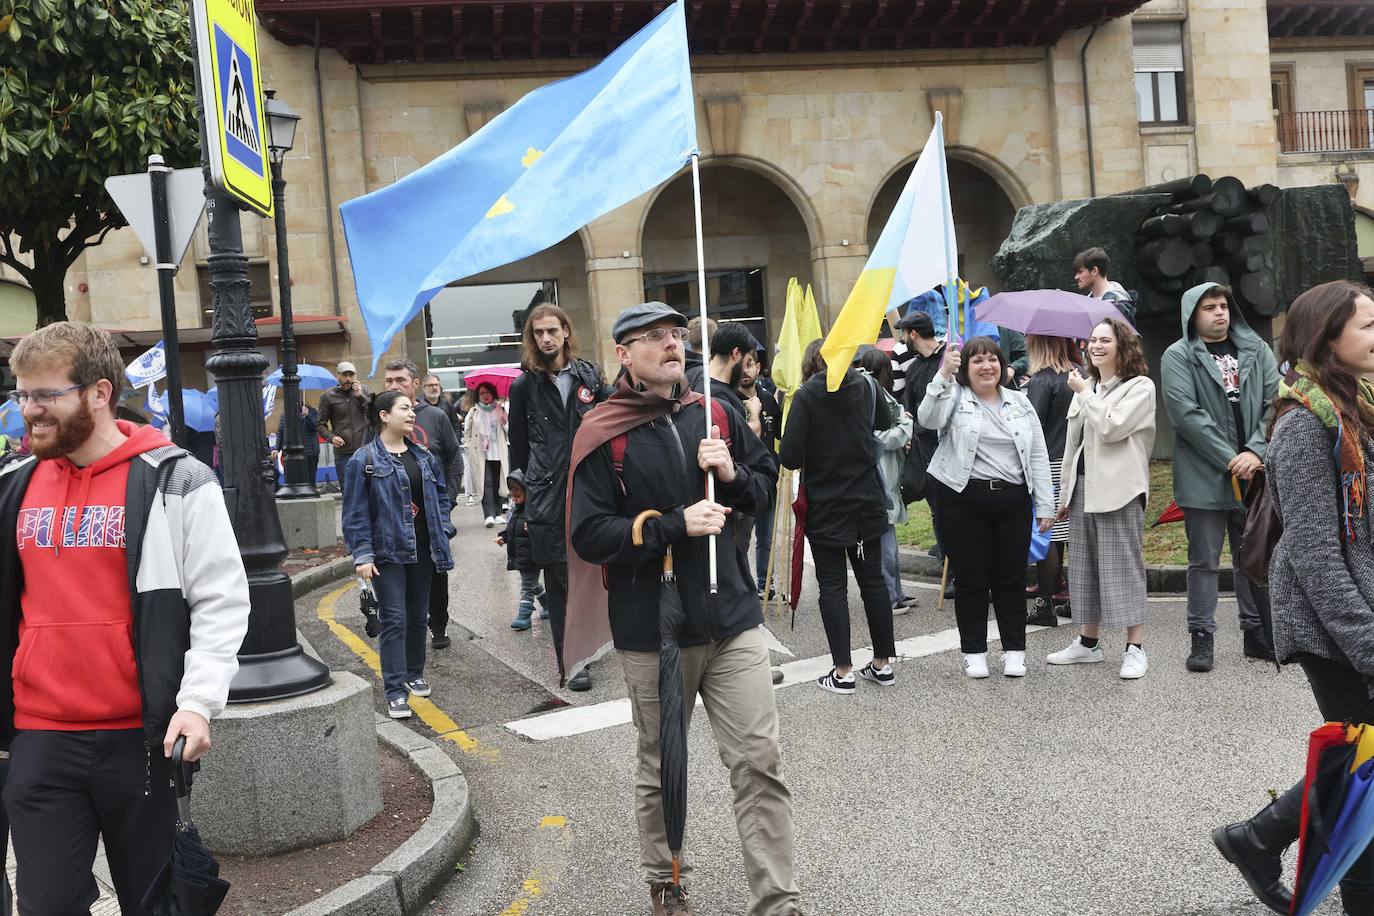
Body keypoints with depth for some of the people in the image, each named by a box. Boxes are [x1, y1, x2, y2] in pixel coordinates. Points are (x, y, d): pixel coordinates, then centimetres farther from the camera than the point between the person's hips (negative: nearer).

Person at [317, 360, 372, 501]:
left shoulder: (364, 390, 8)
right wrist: (331, 437, -11)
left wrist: (360, 396, -9)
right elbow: (320, 423, 6)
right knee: (348, 491, 2)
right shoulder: (328, 396, 5)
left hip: (365, 450, 1)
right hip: (343, 453, -1)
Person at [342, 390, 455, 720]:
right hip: (388, 552, -5)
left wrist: (443, 531, 6)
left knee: (418, 615, 16)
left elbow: (441, 495, 18)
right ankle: (396, 692, -3)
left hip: (422, 549, 6)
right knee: (394, 619, -7)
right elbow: (356, 511, -9)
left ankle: (414, 674, 33)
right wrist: (362, 554, -14)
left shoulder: (424, 456, 8)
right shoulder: (365, 460, -8)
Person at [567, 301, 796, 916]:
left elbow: (767, 482, 17)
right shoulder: (602, 436, -8)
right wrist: (677, 525, -20)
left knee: (760, 763, 0)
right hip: (652, 633, -3)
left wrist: (733, 475, -5)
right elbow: (590, 536, -13)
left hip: (732, 617, 3)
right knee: (660, 770, 14)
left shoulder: (713, 416, 6)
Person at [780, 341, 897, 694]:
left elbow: (789, 458, -16)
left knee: (833, 586, 2)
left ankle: (843, 672, 2)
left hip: (825, 509, -4)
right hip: (867, 503, 4)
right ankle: (883, 664, 19)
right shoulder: (867, 387, 1)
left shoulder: (806, 397, -13)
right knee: (873, 579, 12)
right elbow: (885, 425, 23)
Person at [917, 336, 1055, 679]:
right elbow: (928, 419, -20)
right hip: (965, 501, -3)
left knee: (1012, 577, 9)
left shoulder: (1020, 402, 13)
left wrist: (1045, 506, 6)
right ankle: (973, 651, 17)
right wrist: (943, 376, -29)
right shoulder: (955, 398, 3)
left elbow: (1038, 457, 12)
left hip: (1013, 501, 3)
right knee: (971, 579, 4)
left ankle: (1014, 650, 21)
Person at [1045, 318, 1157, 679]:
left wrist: (1084, 393, -6)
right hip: (1083, 485, 7)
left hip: (1117, 488, -7)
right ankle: (1089, 642, 21)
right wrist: (1066, 493, 16)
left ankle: (1135, 648, -1)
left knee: (1123, 565, -6)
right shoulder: (1085, 388, 18)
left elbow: (1110, 428, -19)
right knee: (1084, 565, 11)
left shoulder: (1140, 386, -3)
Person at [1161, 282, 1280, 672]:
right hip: (1205, 477, -4)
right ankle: (1202, 638, 10)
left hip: (1254, 473, 4)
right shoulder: (1178, 357, -3)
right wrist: (1229, 459, -16)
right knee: (1204, 561, 3)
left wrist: (1256, 452, -12)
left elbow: (1275, 402, 1)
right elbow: (1187, 413, -12)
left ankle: (1257, 632, 25)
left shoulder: (1256, 350, 9)